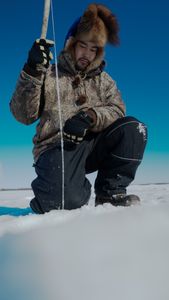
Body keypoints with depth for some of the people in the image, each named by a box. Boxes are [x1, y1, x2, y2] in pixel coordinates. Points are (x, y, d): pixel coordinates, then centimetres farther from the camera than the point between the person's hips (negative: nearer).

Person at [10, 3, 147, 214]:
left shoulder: (103, 80, 17)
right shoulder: (50, 75, 7)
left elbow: (117, 110, 0)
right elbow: (24, 115, -6)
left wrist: (89, 117, -21)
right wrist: (32, 71, -19)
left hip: (90, 145, 4)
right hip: (56, 148, -4)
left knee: (134, 129, -21)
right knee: (68, 200, -33)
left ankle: (110, 192, -8)